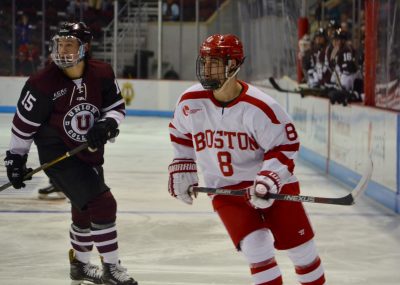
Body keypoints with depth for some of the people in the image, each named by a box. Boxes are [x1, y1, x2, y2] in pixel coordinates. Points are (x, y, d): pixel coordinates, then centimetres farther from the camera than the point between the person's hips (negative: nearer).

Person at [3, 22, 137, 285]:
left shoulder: (102, 74, -9)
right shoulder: (44, 83, -21)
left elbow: (117, 107, 4)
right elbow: (24, 123, -10)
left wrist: (106, 124, -17)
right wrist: (16, 158, -4)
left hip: (90, 152, 7)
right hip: (58, 155, -6)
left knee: (86, 210, 22)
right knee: (102, 203, -16)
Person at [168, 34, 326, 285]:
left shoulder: (259, 106, -21)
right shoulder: (190, 102, -9)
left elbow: (285, 146, -15)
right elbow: (181, 135, 12)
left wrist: (268, 181, -26)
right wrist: (182, 171, 12)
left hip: (273, 183, -2)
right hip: (225, 188, 2)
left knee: (300, 245, 4)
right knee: (256, 246, -14)